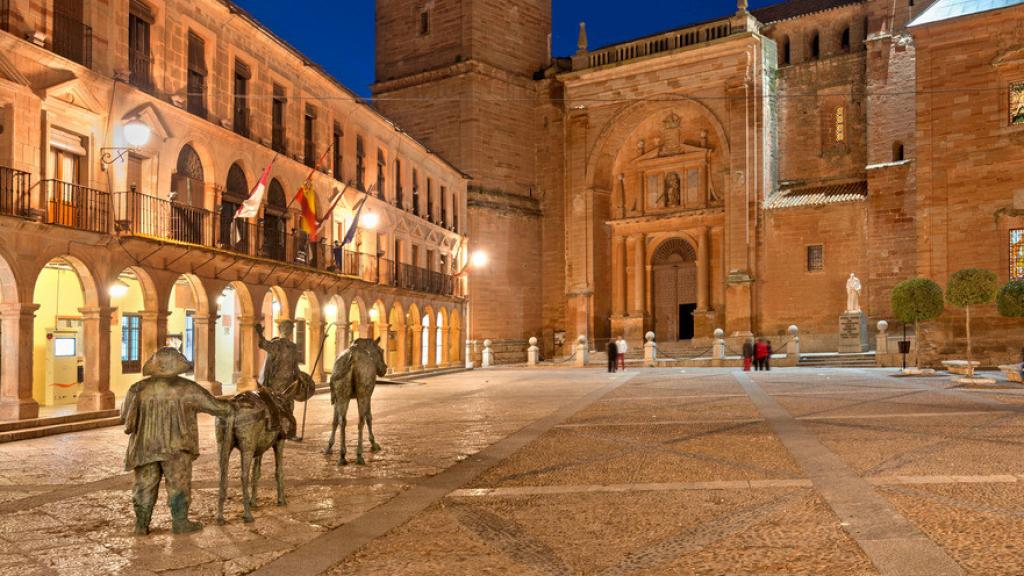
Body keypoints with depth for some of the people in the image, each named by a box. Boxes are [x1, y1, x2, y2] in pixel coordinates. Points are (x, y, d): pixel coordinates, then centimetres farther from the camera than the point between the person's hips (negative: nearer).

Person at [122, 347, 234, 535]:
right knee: (178, 484, 11)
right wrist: (230, 407, 16)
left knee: (145, 486, 15)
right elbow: (215, 406, -3)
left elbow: (125, 415, 9)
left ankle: (141, 525, 21)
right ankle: (180, 523, 18)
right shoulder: (187, 389, -10)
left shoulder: (139, 389, -3)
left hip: (145, 447, 3)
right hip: (176, 448, -3)